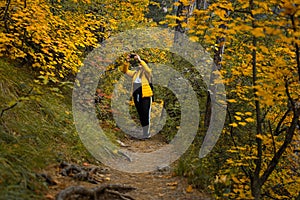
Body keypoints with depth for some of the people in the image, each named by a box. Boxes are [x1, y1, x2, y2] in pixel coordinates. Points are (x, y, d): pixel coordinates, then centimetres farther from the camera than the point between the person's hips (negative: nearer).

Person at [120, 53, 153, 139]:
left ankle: (146, 134, -2)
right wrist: (127, 62, 2)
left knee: (145, 115, -6)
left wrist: (140, 60, -28)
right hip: (136, 97, 7)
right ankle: (145, 133, 19)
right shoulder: (135, 73, 15)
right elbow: (126, 71, 17)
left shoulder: (146, 73, -3)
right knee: (141, 116, 11)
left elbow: (148, 69, -25)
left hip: (145, 96, -7)